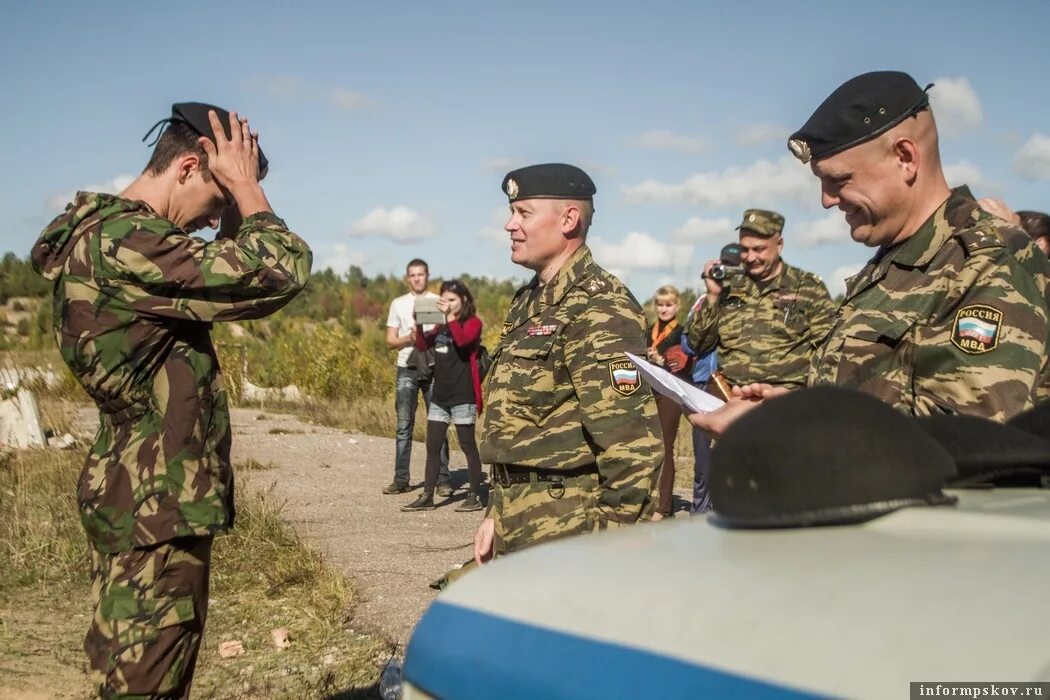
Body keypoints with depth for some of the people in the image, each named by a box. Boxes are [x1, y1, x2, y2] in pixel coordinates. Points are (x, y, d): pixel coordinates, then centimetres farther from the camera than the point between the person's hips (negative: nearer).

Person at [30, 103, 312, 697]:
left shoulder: (111, 233, 12)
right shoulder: (123, 242, -21)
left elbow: (237, 276, 19)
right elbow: (282, 272, -24)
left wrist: (236, 207, 8)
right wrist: (246, 190, -10)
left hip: (148, 499, 11)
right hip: (154, 508, -11)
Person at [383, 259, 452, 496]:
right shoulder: (398, 304, 12)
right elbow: (390, 341, 9)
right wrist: (410, 338, -10)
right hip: (407, 369, 2)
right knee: (404, 425, 0)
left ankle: (443, 479, 1)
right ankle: (401, 479, 3)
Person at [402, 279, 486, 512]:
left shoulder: (473, 323, -4)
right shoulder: (441, 325, 15)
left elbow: (462, 339, -23)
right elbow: (422, 345, 8)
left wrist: (449, 316, -24)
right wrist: (419, 323, -7)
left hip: (462, 396, -7)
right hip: (439, 395, 7)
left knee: (467, 445, 0)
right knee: (433, 445, 6)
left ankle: (475, 496, 7)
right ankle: (427, 496, 10)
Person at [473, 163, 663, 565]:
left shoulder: (599, 309, -16)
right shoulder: (529, 304, 13)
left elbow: (633, 444, -22)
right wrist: (496, 514, 18)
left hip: (568, 536, -9)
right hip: (518, 532, 9)